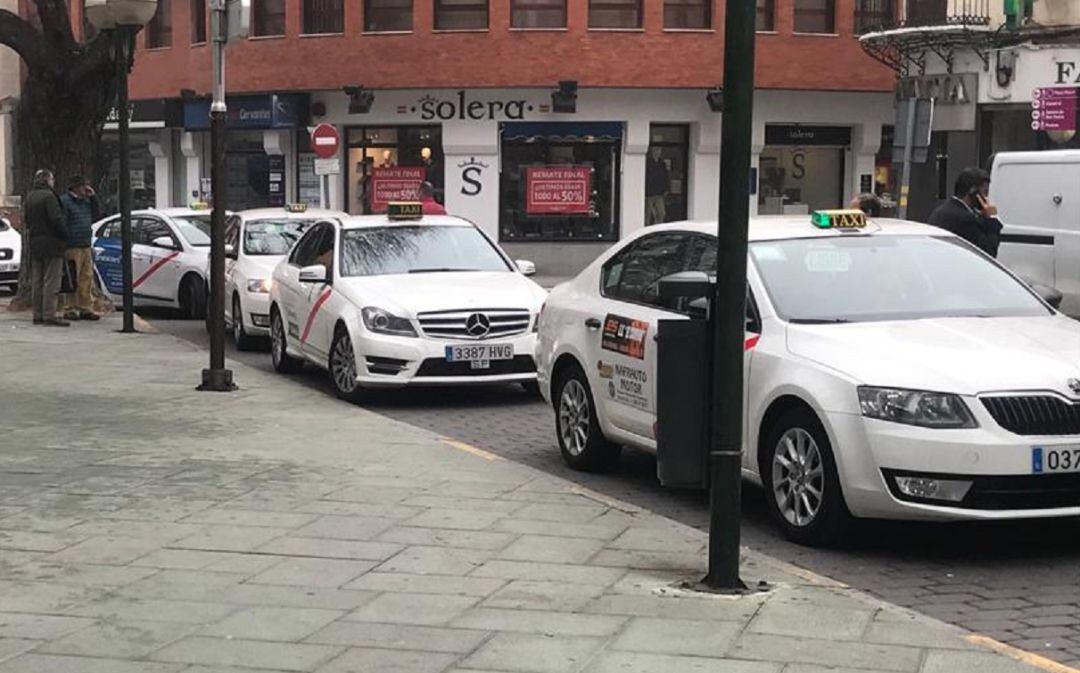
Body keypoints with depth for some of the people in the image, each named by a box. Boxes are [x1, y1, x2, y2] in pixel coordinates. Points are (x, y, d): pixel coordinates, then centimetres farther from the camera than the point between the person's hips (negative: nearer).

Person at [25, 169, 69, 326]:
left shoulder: (29, 197, 12)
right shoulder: (49, 197, -14)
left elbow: (26, 220, 17)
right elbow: (56, 220, -19)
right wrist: (64, 236, -8)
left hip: (35, 244, 8)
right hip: (51, 244, -8)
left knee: (37, 282, 11)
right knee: (51, 281, -7)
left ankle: (38, 315, 14)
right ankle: (49, 315, -9)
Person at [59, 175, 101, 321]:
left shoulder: (86, 201, 18)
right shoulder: (64, 201, -9)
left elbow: (94, 217, 23)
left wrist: (93, 198, 13)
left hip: (86, 247, 8)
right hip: (72, 247, -8)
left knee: (87, 279, 7)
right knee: (72, 280, -6)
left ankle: (86, 308, 11)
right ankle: (70, 310, -1)